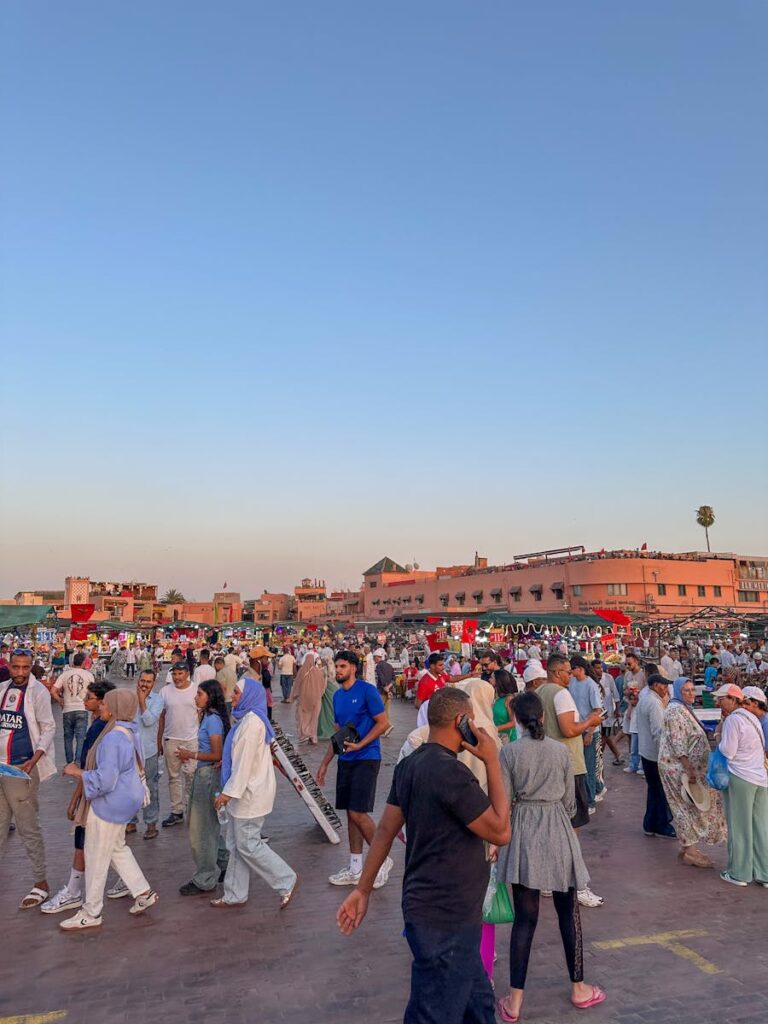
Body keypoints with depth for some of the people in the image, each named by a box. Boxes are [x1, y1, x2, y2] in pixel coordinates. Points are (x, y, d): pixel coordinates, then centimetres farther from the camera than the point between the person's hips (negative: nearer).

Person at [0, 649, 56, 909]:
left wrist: (33, 760, -22)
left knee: (28, 828, 1)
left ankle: (41, 884, 13)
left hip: (21, 769, -6)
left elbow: (48, 729, -10)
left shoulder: (38, 692, -10)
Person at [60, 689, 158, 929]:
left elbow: (104, 780, -28)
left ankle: (91, 913, 20)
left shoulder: (113, 738, -27)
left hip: (108, 805, -10)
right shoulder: (130, 732, 4)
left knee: (96, 857, 6)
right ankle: (144, 892, 30)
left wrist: (76, 772, -15)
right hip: (123, 800, 10)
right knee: (117, 848, 23)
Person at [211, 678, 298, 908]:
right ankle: (235, 894, 25)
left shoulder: (252, 721, -21)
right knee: (236, 844, 15)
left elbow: (245, 761, -23)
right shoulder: (246, 719, 11)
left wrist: (229, 792, -22)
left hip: (250, 793, -10)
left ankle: (287, 881, 10)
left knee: (247, 844, -1)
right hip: (244, 792, 10)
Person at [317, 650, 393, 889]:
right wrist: (325, 763, 17)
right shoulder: (337, 695, 11)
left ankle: (383, 860, 10)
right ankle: (355, 869, 21)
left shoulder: (367, 690, -11)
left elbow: (382, 723, -11)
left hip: (366, 759, -7)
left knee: (358, 813, -10)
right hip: (345, 761, 7)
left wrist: (359, 745, -19)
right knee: (351, 814, 11)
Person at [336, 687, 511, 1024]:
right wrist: (492, 762, -15)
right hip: (445, 918, -9)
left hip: (445, 911, 9)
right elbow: (500, 832, -18)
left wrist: (362, 889, 13)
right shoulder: (451, 772, -25)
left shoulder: (410, 764, 3)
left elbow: (385, 830, 7)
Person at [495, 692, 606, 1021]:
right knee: (568, 912, 16)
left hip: (523, 833, -1)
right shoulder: (561, 750, -2)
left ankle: (514, 1000, 9)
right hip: (558, 833, 1)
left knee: (525, 917, 5)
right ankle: (578, 988, 30)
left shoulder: (509, 752, -8)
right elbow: (570, 800, 5)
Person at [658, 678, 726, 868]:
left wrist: (691, 768, 20)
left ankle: (688, 847, 22)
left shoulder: (685, 709, 13)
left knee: (687, 808, 14)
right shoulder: (675, 710, -18)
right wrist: (689, 768, -25)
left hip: (687, 766, 10)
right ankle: (688, 851, 5)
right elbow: (677, 743, -23)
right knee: (689, 806, -3)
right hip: (679, 767, -10)